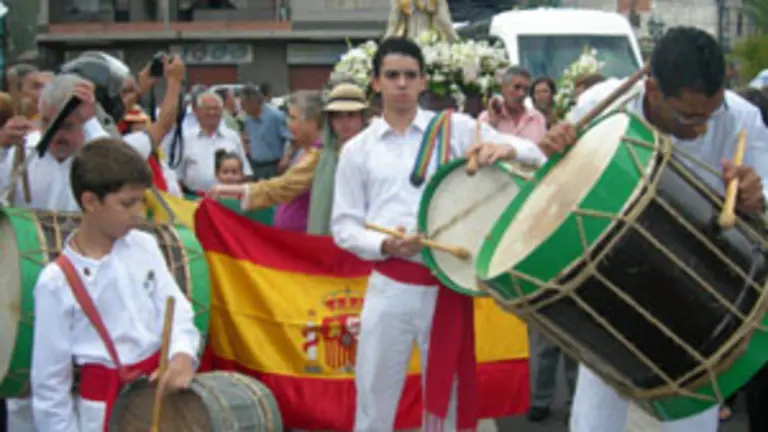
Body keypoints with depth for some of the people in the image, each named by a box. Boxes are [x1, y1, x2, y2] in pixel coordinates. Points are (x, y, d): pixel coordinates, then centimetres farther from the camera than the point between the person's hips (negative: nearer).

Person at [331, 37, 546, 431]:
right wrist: (385, 245, -14)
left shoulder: (457, 128, 4)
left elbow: (536, 157, -1)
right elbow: (344, 225, 6)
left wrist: (504, 149, -24)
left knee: (446, 400, 11)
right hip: (389, 288, 0)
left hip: (448, 284, 0)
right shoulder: (357, 149, 7)